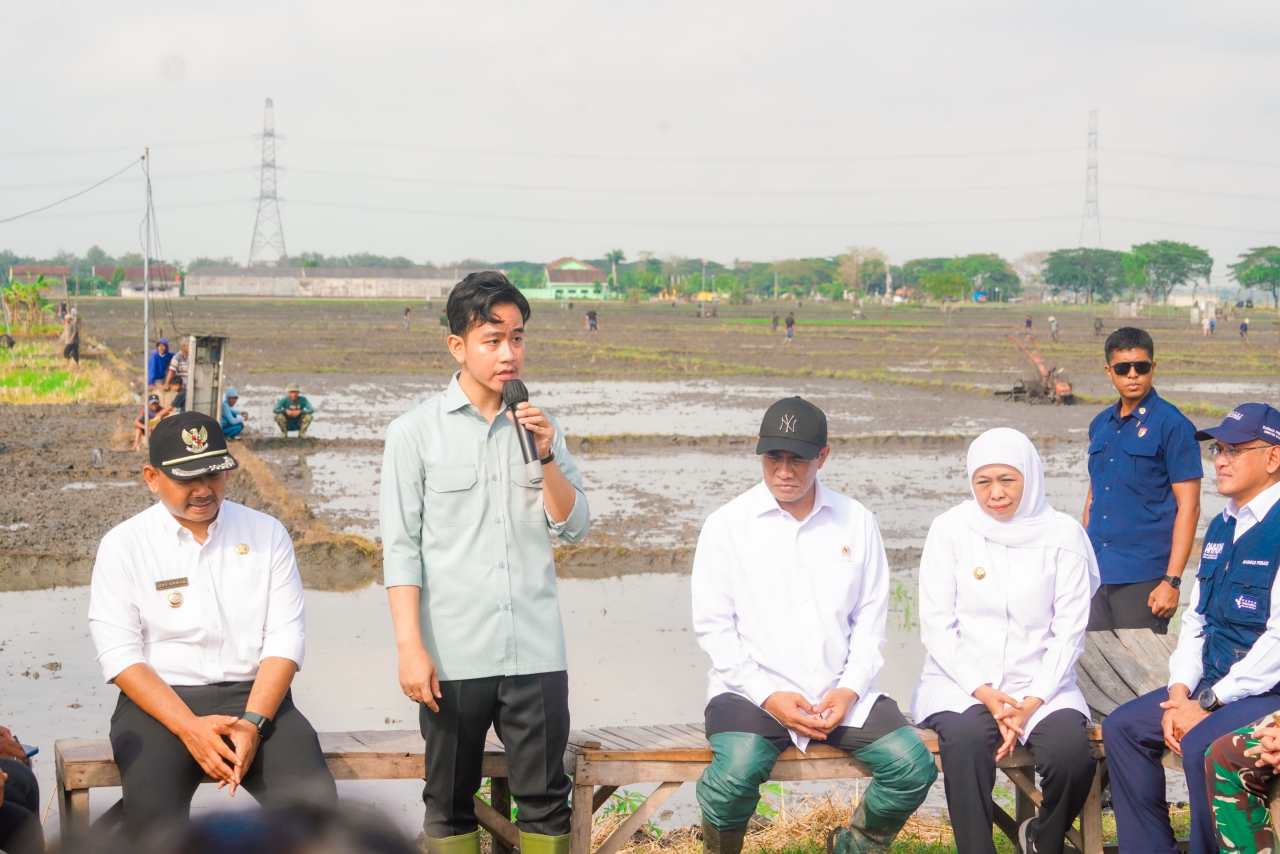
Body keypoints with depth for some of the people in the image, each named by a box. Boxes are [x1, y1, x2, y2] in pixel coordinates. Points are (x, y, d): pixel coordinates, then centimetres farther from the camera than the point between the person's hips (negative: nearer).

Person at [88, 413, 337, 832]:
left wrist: (253, 723, -13)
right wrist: (189, 727, -17)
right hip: (160, 702, -2)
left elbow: (285, 639, 2)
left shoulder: (266, 534, 9)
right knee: (153, 811, -32)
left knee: (316, 799, -25)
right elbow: (119, 655, -5)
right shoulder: (123, 545, 3)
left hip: (254, 694, 2)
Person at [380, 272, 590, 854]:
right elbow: (401, 545, -3)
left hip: (536, 652, 2)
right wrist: (410, 646, -10)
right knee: (450, 802, 7)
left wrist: (546, 457, -8)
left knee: (546, 798, 4)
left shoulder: (540, 428, 11)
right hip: (454, 654, -2)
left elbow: (574, 528, 8)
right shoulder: (415, 432, 0)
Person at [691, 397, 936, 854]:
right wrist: (769, 696, -12)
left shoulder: (856, 522, 10)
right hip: (751, 691, -3)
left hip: (839, 693, 3)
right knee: (735, 773, -33)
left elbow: (871, 616, 10)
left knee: (914, 766, -18)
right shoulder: (727, 525, 2)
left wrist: (850, 689, -6)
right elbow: (713, 625, -1)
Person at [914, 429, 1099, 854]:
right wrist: (983, 693, -12)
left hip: (1039, 685, 1)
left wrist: (1032, 703, -11)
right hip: (961, 682, -1)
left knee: (1072, 751, -28)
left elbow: (1069, 632, 1)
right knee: (966, 739, -35)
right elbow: (937, 626, 1)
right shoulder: (950, 530, 3)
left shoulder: (1063, 534, 3)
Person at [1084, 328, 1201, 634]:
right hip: (1096, 573, 6)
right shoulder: (1101, 425, 12)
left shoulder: (1172, 425, -7)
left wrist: (1172, 581, -15)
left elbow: (1188, 506, -10)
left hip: (1144, 575, -6)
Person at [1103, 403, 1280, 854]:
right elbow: (1195, 619, 15)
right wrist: (1180, 692, -1)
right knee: (1122, 727, -1)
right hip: (1214, 684, 9)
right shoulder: (1221, 527, 13)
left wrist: (1207, 705, -18)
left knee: (1202, 744, -31)